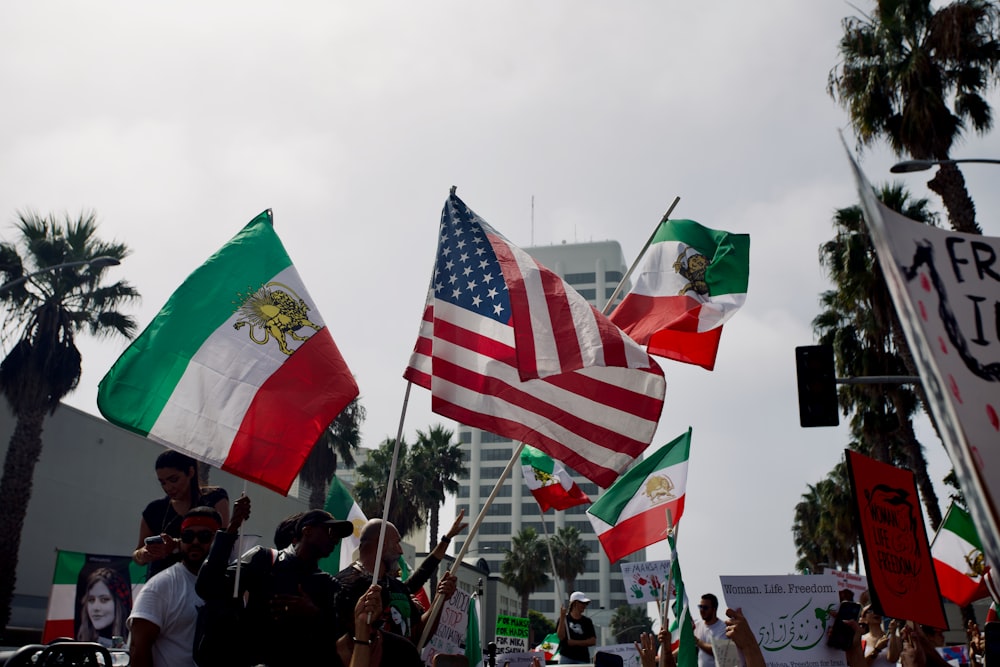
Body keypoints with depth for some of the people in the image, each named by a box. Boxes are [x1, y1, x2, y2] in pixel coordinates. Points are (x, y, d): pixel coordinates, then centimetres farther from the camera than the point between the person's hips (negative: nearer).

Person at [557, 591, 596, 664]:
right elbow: (561, 637, -9)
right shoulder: (565, 619, 4)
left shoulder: (587, 621, 9)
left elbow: (593, 641, 3)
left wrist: (576, 642, -9)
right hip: (566, 658, -2)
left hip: (582, 659, 2)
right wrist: (562, 618, -16)